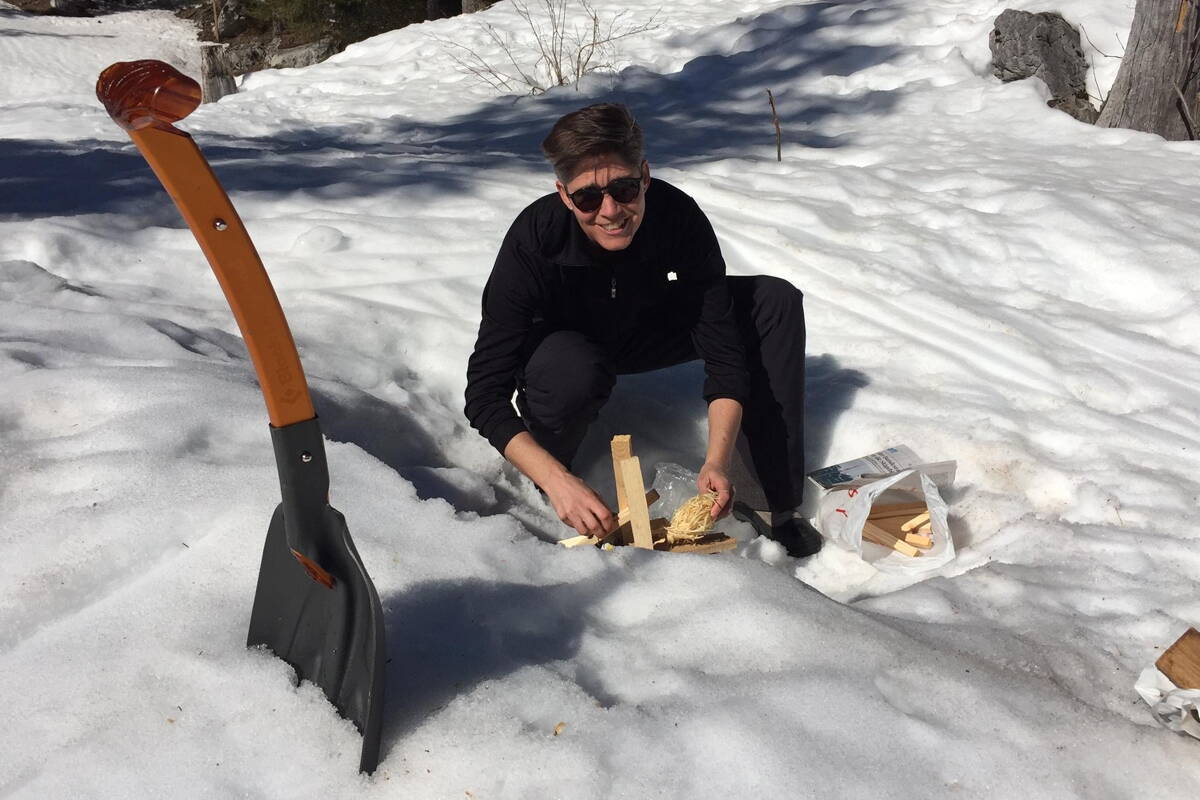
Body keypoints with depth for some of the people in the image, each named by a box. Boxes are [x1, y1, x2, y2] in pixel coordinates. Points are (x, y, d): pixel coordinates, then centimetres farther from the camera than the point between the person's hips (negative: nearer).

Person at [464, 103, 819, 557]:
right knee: (574, 370, -40)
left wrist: (717, 462, -40)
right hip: (561, 345, -3)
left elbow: (723, 353, -25)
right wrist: (558, 482, -48)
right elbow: (485, 391, -36)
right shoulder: (533, 241, -36)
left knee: (776, 303, -15)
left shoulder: (680, 218, -29)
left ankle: (771, 497, -11)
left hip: (644, 334, 3)